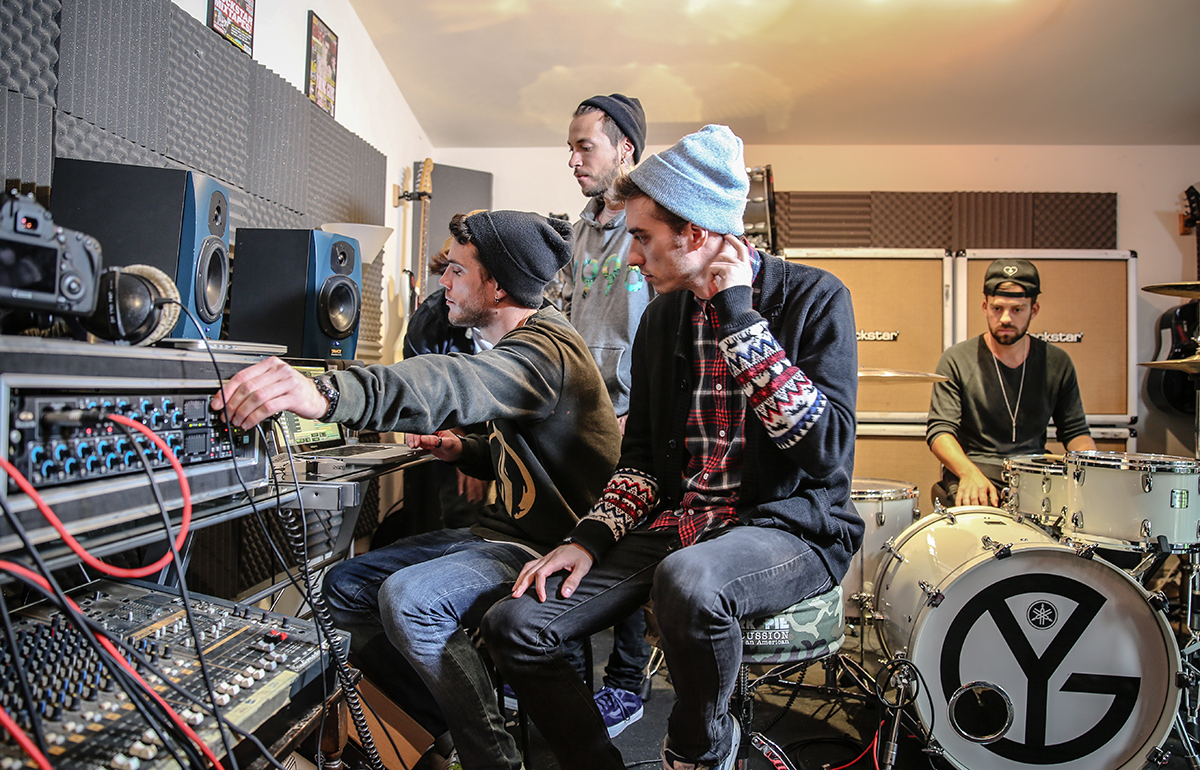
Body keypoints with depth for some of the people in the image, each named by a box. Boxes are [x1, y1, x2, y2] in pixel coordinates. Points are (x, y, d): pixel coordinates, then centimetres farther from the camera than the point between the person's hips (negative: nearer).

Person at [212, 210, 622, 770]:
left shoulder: (544, 351, -20)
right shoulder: (524, 345, 14)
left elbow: (456, 383, -42)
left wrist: (323, 393, -56)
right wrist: (465, 450, 5)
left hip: (553, 549, -10)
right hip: (503, 534, 10)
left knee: (408, 599, -31)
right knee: (346, 588, 2)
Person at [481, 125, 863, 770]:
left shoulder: (814, 299, -7)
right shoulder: (663, 315, 9)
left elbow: (828, 452, -19)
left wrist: (739, 319, -18)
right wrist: (589, 539, -3)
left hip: (790, 524, -5)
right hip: (679, 522, 5)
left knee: (687, 580, -38)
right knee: (513, 624, -11)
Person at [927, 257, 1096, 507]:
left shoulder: (1057, 363, 9)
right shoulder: (957, 361, -3)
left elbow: (1075, 431, 15)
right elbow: (940, 430, -9)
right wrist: (969, 472, -28)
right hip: (970, 470, -4)